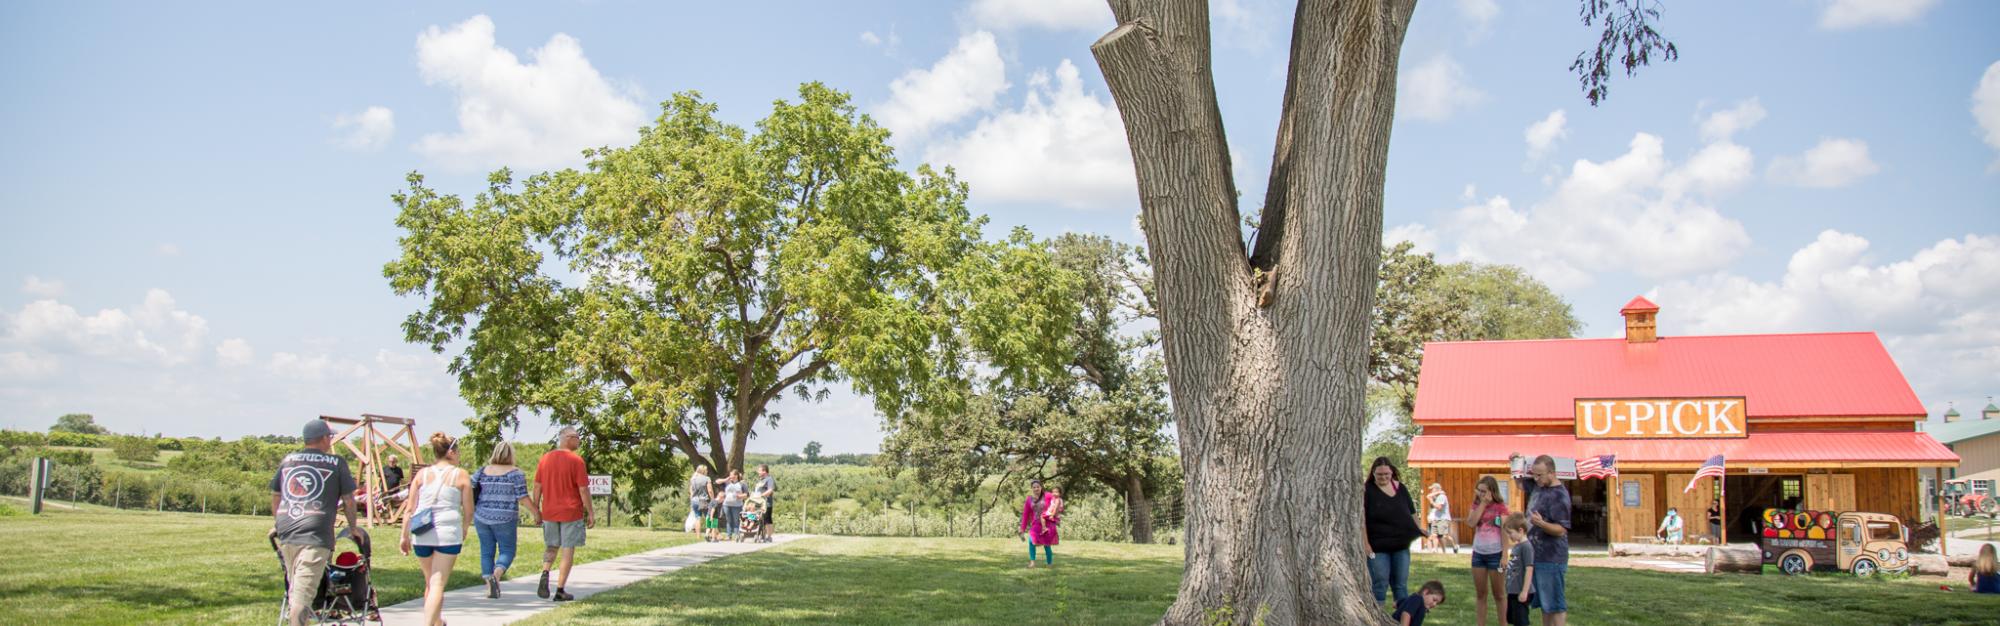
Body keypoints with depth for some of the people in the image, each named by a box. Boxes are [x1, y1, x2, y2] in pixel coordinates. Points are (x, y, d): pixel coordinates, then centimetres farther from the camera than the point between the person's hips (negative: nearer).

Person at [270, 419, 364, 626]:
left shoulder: (288, 460, 17)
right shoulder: (336, 463, 5)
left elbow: (275, 495, 24)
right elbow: (348, 499, 6)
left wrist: (277, 524, 36)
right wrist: (353, 527, 19)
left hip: (285, 532, 5)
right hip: (316, 534, -5)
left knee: (295, 587, 18)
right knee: (304, 591, -13)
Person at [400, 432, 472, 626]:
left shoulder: (422, 474, 9)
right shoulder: (460, 475, 1)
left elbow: (409, 509, 5)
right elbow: (468, 511, 2)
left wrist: (405, 536, 9)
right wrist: (464, 530, 19)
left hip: (421, 535, 4)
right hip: (448, 534, -4)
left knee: (430, 582, 20)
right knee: (438, 584, -4)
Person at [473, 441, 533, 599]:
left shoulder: (483, 471, 6)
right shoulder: (515, 473, -6)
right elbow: (523, 498, -9)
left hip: (482, 517, 4)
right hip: (504, 519, -4)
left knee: (486, 551, 11)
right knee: (507, 551, 6)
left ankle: (489, 587, 7)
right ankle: (496, 576, -20)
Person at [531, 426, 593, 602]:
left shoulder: (544, 459, 4)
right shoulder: (576, 460, -11)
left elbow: (537, 486, 7)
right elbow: (583, 489, -12)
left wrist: (536, 508, 16)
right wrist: (590, 512, -5)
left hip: (549, 512, 5)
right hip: (571, 512, -4)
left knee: (551, 547, 19)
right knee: (568, 550, 4)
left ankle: (545, 573, -8)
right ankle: (560, 590, 4)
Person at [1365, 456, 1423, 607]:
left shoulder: (1400, 488, 7)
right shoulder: (1367, 490, -8)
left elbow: (1412, 512, 18)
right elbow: (1360, 518, -12)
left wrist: (1419, 530, 14)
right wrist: (1365, 543, -17)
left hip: (1401, 545, 4)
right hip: (1378, 548, -4)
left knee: (1401, 584, 11)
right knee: (1379, 585, 0)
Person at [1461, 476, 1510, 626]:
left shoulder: (1500, 507, -7)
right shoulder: (1476, 505, 7)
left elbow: (1505, 532, -10)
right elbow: (1472, 522, -12)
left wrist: (1505, 556, -16)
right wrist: (1482, 503, -11)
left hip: (1495, 554, -5)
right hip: (1478, 553, 5)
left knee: (1498, 594, 4)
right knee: (1480, 594, 9)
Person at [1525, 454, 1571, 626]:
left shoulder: (1559, 495, -17)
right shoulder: (1538, 486, 7)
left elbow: (1561, 530, -20)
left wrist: (1541, 523, -38)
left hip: (1551, 559, -9)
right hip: (1537, 555, 9)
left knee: (1555, 605, -5)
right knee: (1544, 603, 16)